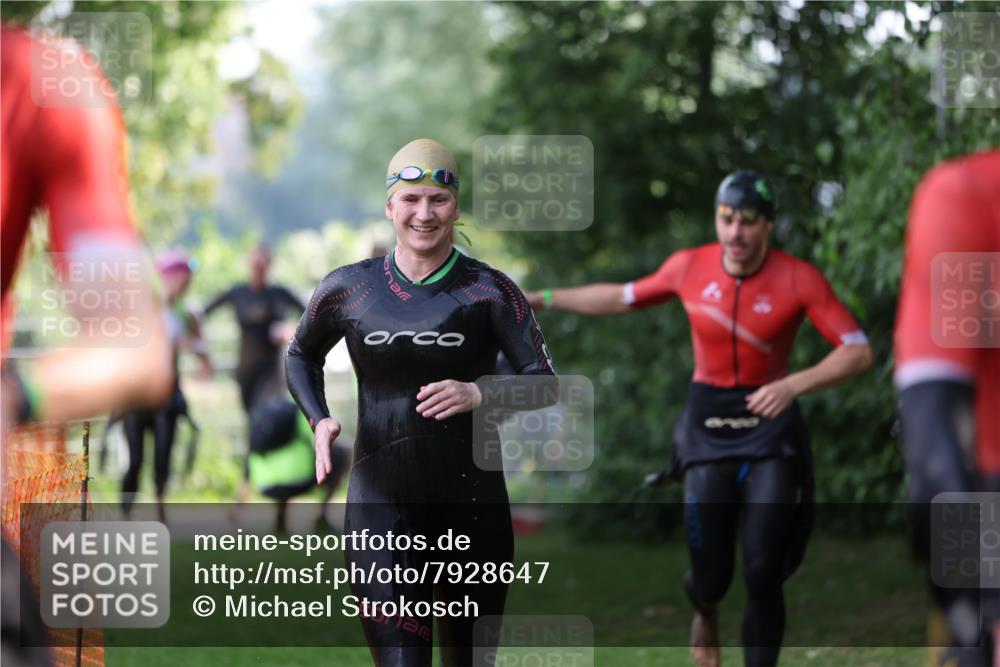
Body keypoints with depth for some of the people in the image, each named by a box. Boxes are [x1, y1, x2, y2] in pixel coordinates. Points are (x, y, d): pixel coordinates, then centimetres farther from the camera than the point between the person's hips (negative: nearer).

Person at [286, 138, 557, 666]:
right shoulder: (349, 288, 5)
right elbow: (301, 356, 23)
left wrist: (479, 393, -21)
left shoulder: (488, 290, 1)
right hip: (382, 506, 0)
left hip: (472, 506, 0)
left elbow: (544, 382, -3)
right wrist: (319, 421, 5)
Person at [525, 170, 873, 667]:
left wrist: (794, 385, -30)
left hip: (770, 423, -2)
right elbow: (624, 298, 14)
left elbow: (858, 352, -15)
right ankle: (705, 609, 39)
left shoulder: (798, 278, -12)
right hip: (708, 425, 2)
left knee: (763, 574, -10)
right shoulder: (689, 267, -4)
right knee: (711, 577, 1)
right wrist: (541, 299, 14)